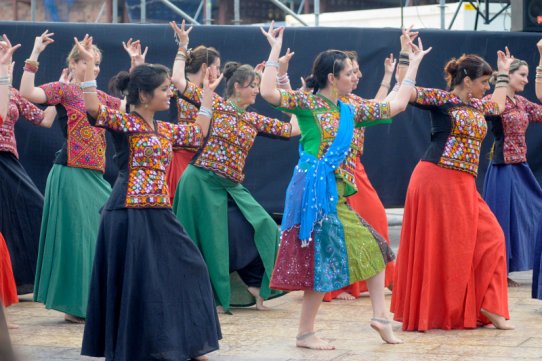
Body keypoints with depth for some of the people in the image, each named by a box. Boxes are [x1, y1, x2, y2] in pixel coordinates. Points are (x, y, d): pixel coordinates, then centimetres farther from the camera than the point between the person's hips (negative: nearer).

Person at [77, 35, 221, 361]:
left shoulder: (165, 129, 15)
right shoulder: (125, 123, -9)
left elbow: (198, 135, 30)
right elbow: (93, 108, -26)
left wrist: (207, 97, 30)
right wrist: (89, 66, -30)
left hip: (159, 214, 9)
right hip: (130, 213, -8)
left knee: (185, 270, 11)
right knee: (137, 284, -5)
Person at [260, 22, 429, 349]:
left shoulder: (350, 110, 13)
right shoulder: (308, 103, -7)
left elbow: (397, 105, 17)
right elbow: (269, 93, -24)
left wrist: (414, 64, 20)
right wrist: (275, 51, -21)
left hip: (337, 196, 8)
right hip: (314, 192, -8)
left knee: (371, 246, 9)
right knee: (322, 258, -5)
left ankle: (380, 315, 16)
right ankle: (305, 333, 4)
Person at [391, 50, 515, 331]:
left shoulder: (477, 105, 17)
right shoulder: (441, 99, -6)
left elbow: (498, 106, 39)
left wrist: (503, 74, 40)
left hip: (464, 186, 8)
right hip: (437, 180, -8)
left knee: (489, 238, 3)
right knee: (436, 247, -3)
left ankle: (486, 305, 7)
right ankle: (426, 313, 6)